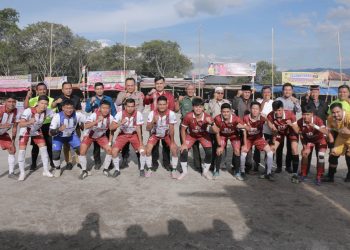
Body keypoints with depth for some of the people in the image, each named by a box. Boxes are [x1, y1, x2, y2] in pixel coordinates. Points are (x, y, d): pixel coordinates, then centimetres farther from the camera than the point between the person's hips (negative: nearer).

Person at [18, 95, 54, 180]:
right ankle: (22, 173, 4)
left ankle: (46, 171, 9)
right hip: (25, 131, -3)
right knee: (22, 150, -11)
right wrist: (29, 122, -65)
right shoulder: (28, 111, -37)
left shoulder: (47, 111, -26)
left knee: (44, 148, -4)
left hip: (37, 131, 3)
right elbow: (20, 124, -45)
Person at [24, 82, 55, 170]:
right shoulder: (33, 100, -2)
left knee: (50, 144, 7)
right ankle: (33, 163, 16)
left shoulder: (51, 100, 1)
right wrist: (28, 96, -32)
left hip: (48, 125, 1)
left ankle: (52, 161, 25)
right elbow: (26, 107, -21)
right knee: (35, 145, 5)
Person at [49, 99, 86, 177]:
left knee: (81, 150, -11)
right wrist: (59, 129, -48)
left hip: (72, 135, 2)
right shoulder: (57, 116, -32)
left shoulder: (77, 115, -26)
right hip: (59, 136, -2)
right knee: (55, 154, -17)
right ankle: (57, 169, 14)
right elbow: (51, 133, -32)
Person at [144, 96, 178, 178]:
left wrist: (172, 142, -16)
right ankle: (149, 169, 4)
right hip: (155, 134, 1)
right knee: (148, 149, -17)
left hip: (167, 134, 0)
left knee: (174, 149, -17)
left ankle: (174, 170, 3)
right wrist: (153, 121, -42)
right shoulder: (152, 113, -25)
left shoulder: (171, 114, -28)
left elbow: (171, 129, -18)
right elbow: (148, 129, -24)